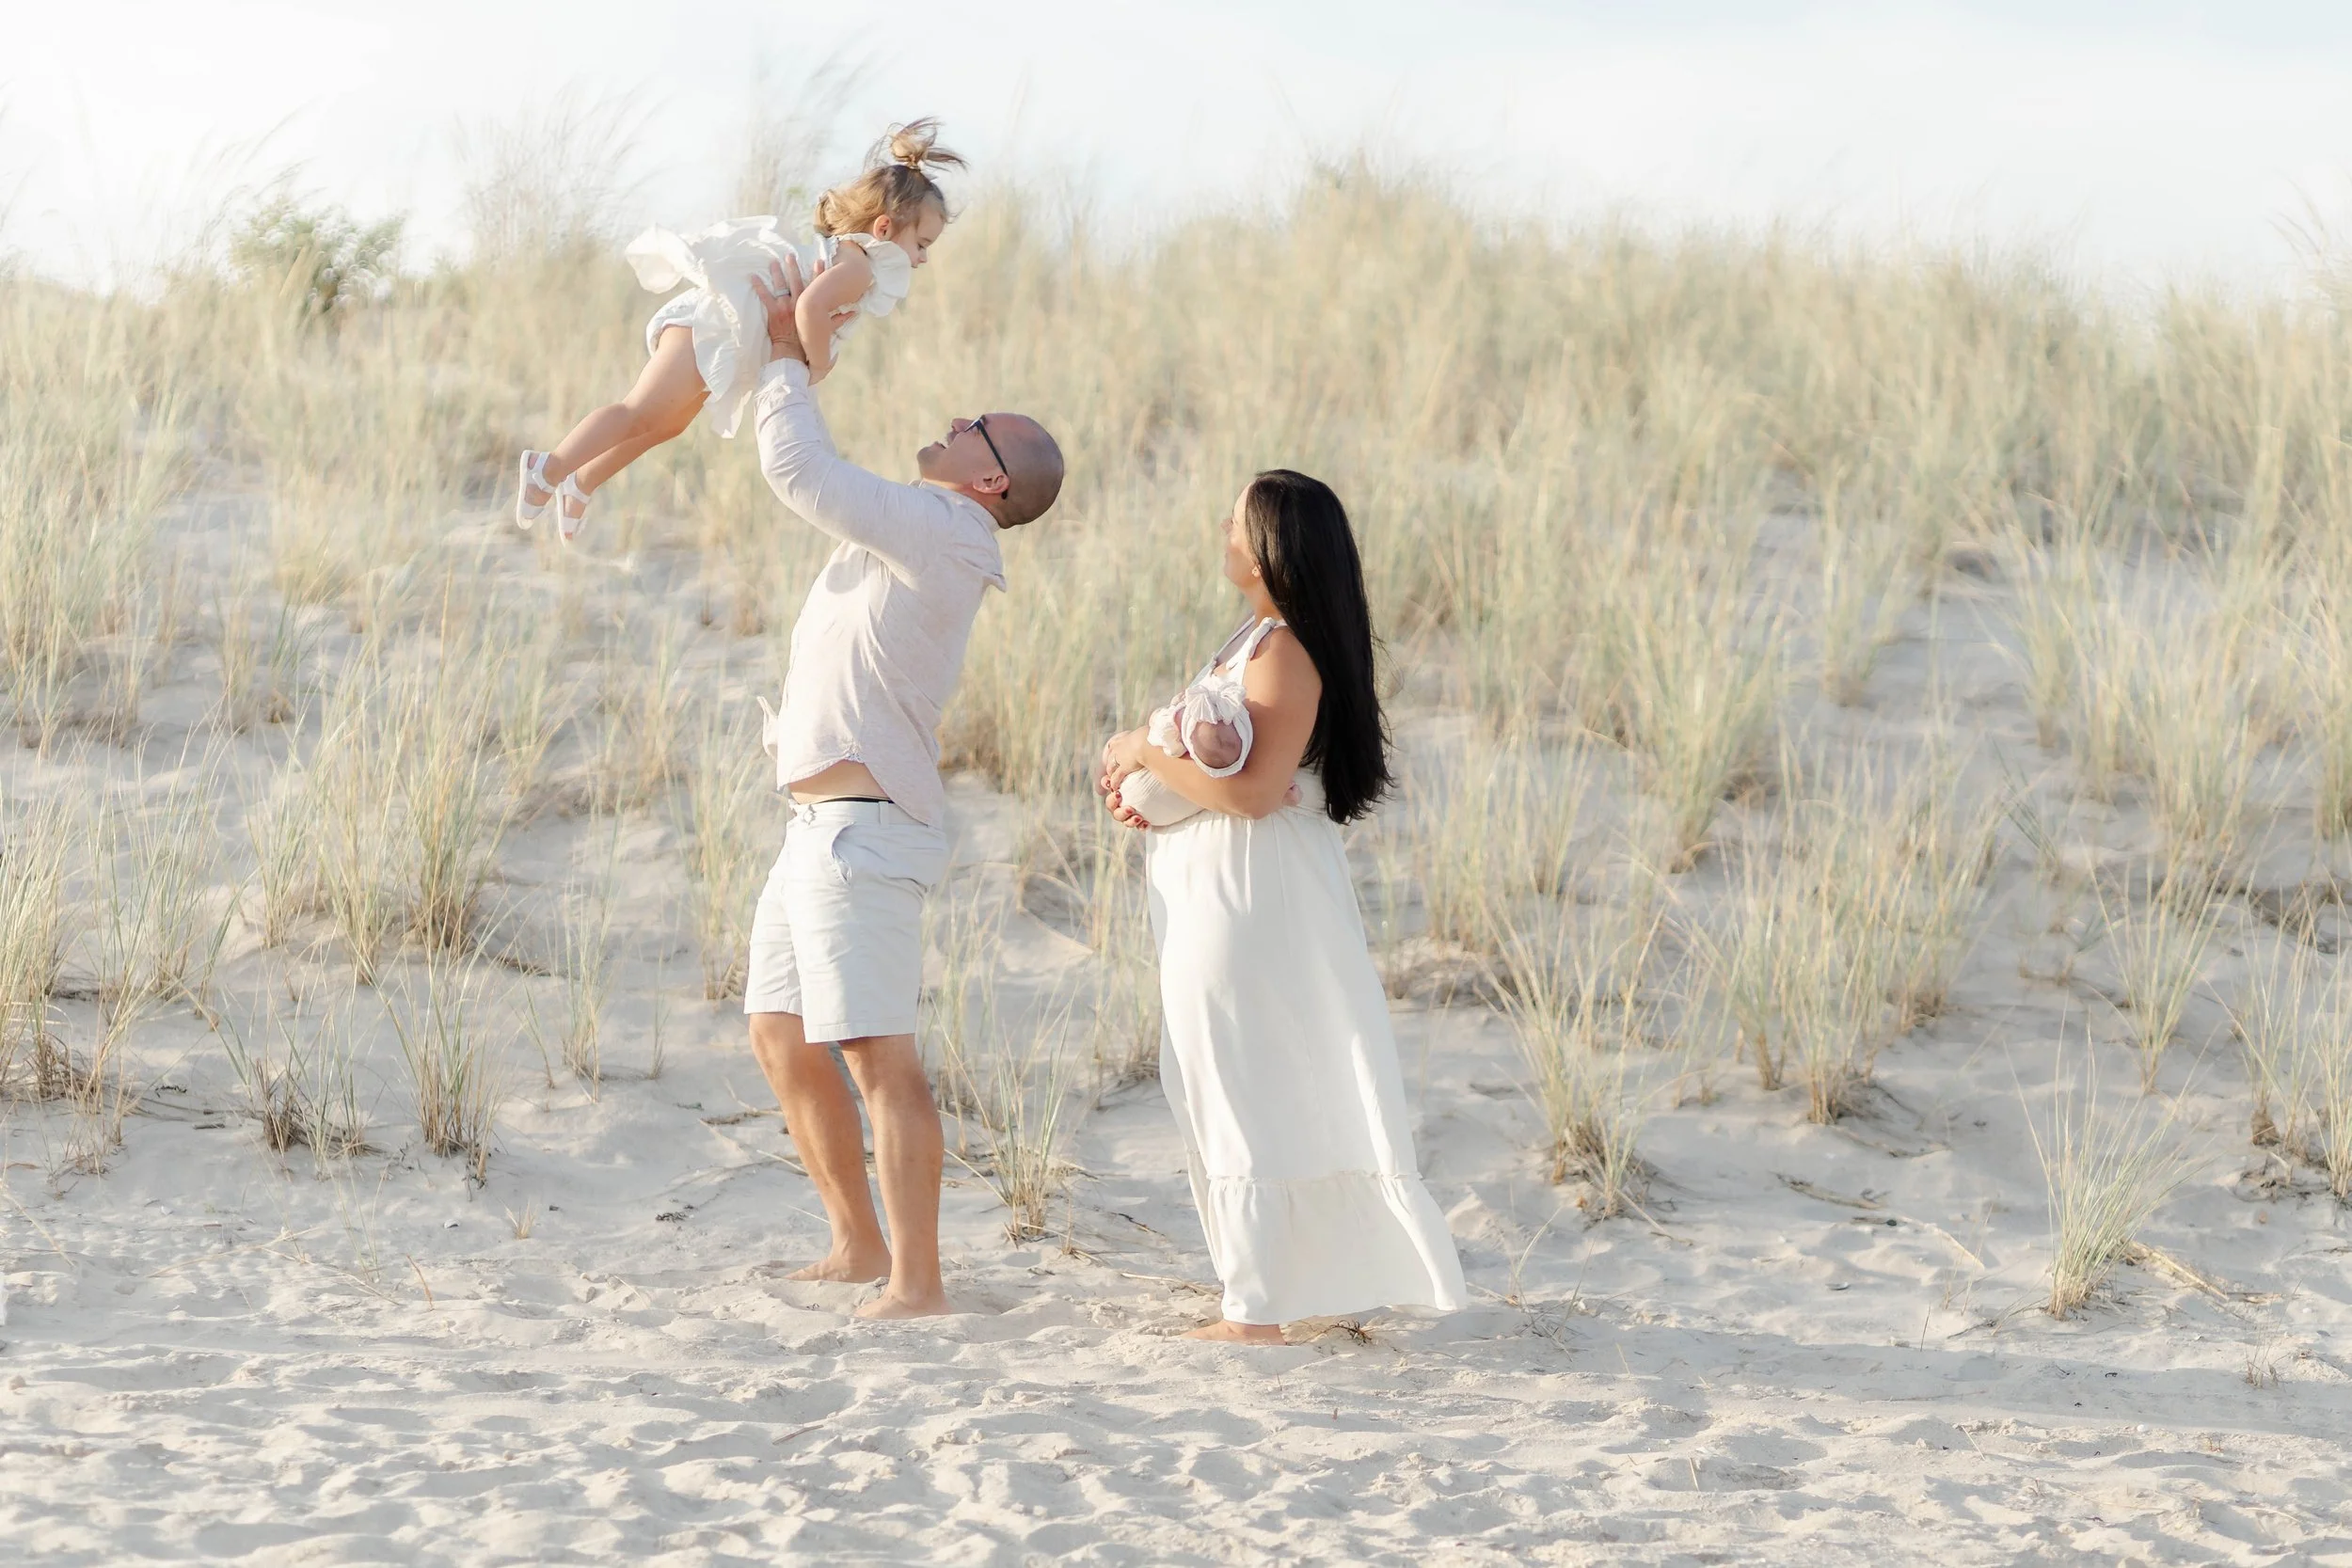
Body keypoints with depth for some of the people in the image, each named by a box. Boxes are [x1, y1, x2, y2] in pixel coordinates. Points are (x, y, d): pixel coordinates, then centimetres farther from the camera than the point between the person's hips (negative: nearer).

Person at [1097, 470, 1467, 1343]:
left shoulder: (1286, 656, -20)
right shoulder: (1263, 637, 12)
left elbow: (1249, 788, -28)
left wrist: (1145, 752, -16)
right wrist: (1144, 779, 1)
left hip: (1250, 902, -10)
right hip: (1226, 894, 10)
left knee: (1238, 1097, -4)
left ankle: (1255, 1312, 2)